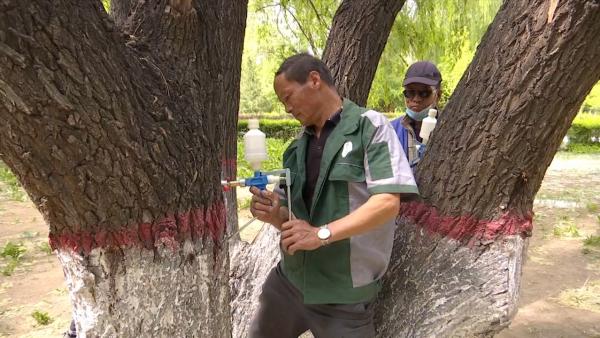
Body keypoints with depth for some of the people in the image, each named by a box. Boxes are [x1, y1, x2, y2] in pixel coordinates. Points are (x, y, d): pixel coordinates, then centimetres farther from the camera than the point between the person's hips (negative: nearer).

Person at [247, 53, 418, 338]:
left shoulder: (370, 126, -9)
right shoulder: (297, 148, 9)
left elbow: (388, 202, -19)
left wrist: (322, 234, -25)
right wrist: (274, 215, -9)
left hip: (343, 292, -6)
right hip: (289, 278, 6)